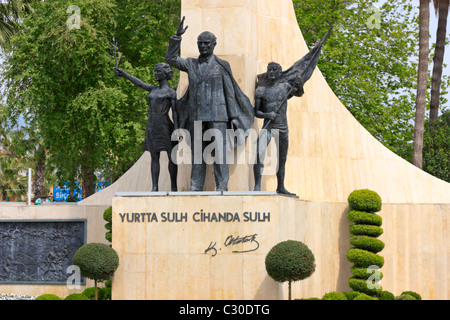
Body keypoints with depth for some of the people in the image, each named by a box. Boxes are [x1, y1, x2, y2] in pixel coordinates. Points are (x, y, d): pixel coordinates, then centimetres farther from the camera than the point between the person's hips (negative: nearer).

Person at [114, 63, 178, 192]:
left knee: (171, 157, 0)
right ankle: (154, 187, 1)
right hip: (152, 127, 6)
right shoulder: (154, 89, 16)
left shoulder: (171, 93, -1)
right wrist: (123, 74, 21)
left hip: (165, 127, -6)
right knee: (154, 158, 2)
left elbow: (175, 112, -7)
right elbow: (139, 83, 21)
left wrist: (176, 130, -15)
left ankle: (174, 187, 5)